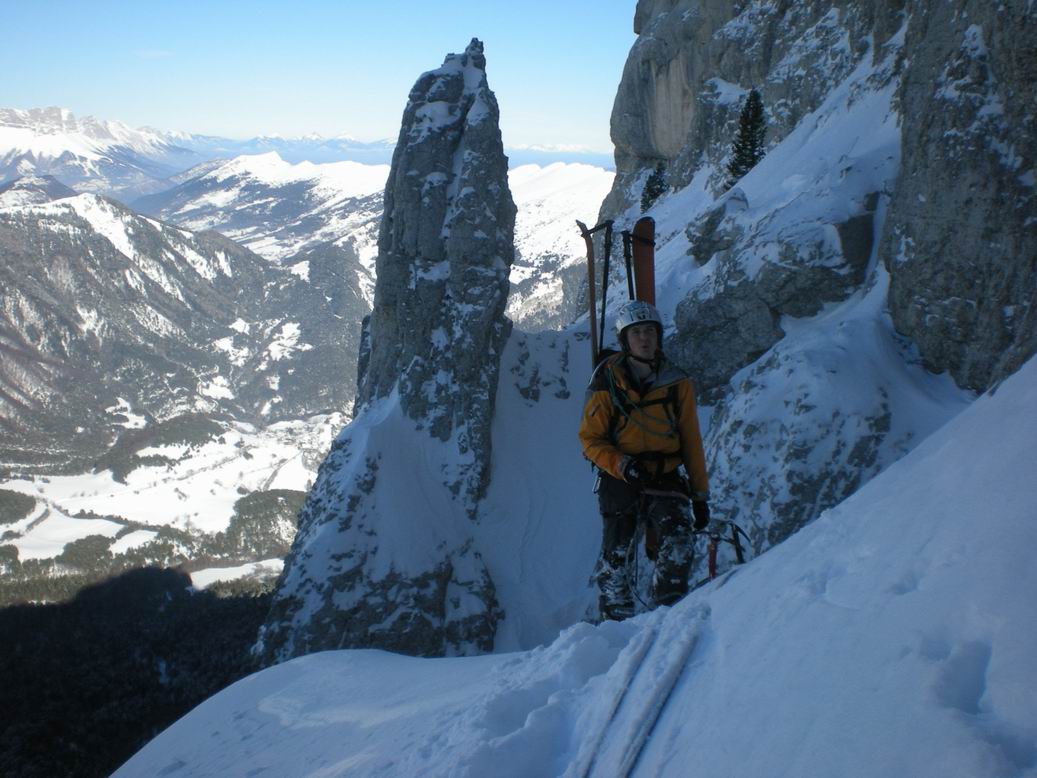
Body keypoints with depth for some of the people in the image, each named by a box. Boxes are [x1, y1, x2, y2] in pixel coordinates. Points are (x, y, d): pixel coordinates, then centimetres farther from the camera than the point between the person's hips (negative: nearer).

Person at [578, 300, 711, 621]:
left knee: (679, 544, -21)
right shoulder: (607, 382, -2)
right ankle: (616, 623, 19)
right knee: (615, 557, 1)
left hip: (666, 479, 1)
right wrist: (622, 465, -19)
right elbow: (591, 439, -1)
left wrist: (700, 494, 7)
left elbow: (692, 442, 10)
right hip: (620, 481, -1)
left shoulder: (677, 382, 5)